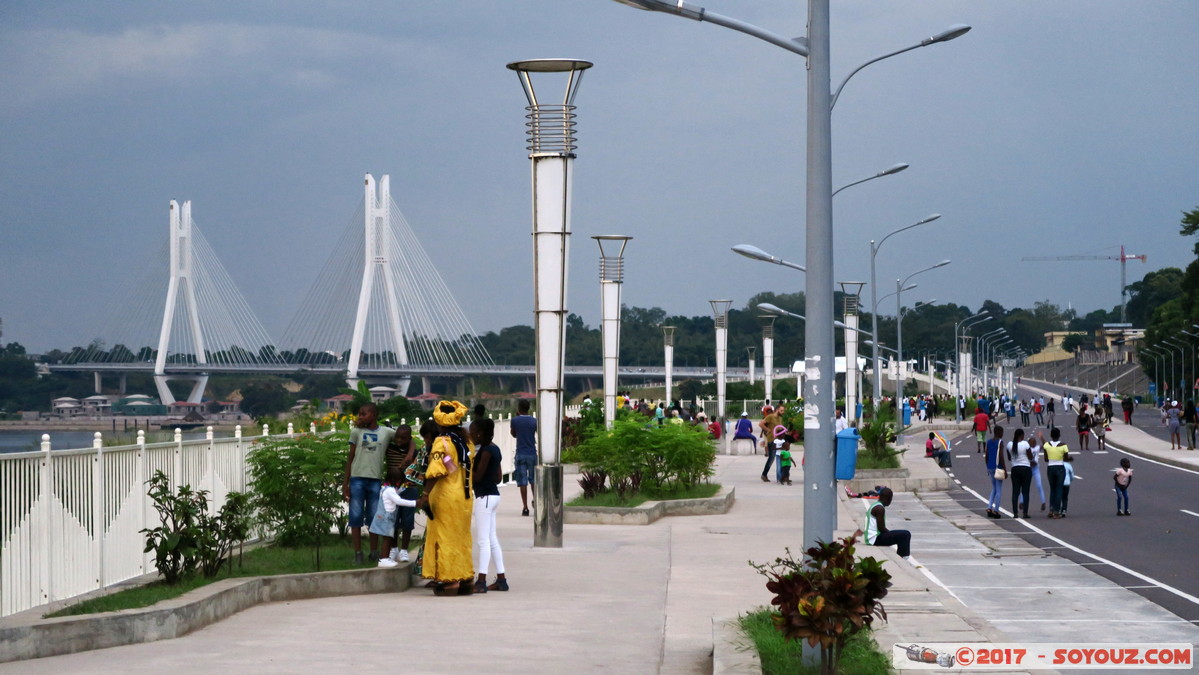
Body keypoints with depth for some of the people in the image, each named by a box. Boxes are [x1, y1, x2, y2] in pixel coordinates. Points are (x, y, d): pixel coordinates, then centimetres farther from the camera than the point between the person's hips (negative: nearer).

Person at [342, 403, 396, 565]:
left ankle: (374, 552, 13)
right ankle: (357, 554, 0)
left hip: (376, 480, 0)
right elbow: (350, 458, 8)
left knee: (374, 517, 4)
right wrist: (345, 484, 3)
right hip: (357, 478, 0)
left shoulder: (387, 432, 7)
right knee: (356, 518, -2)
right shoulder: (357, 432, 8)